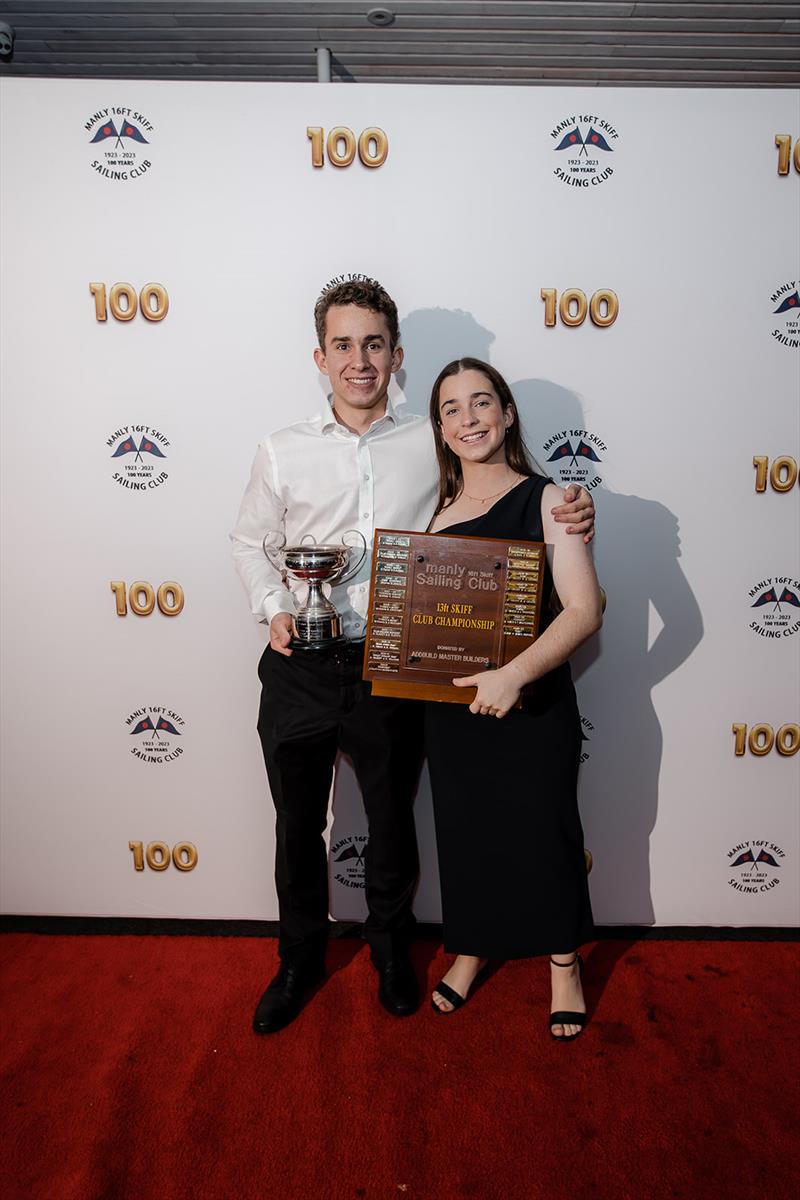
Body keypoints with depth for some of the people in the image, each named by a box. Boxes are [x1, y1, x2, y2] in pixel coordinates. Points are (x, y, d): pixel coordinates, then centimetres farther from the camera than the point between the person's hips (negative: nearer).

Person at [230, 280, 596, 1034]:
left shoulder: (435, 446, 0)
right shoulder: (283, 452, 1)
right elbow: (249, 540, 11)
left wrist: (570, 516, -11)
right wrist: (273, 610, -6)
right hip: (300, 669, 1)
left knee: (392, 821, 17)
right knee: (297, 823, 15)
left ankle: (390, 948, 44)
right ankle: (301, 957, 40)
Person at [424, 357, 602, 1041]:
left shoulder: (546, 500, -8)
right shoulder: (436, 511, 5)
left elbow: (583, 610, -16)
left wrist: (514, 674, -26)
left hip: (533, 702, -3)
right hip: (450, 705, 4)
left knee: (544, 833, 11)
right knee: (464, 832, 17)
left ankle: (564, 966, 37)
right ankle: (471, 950, 42)